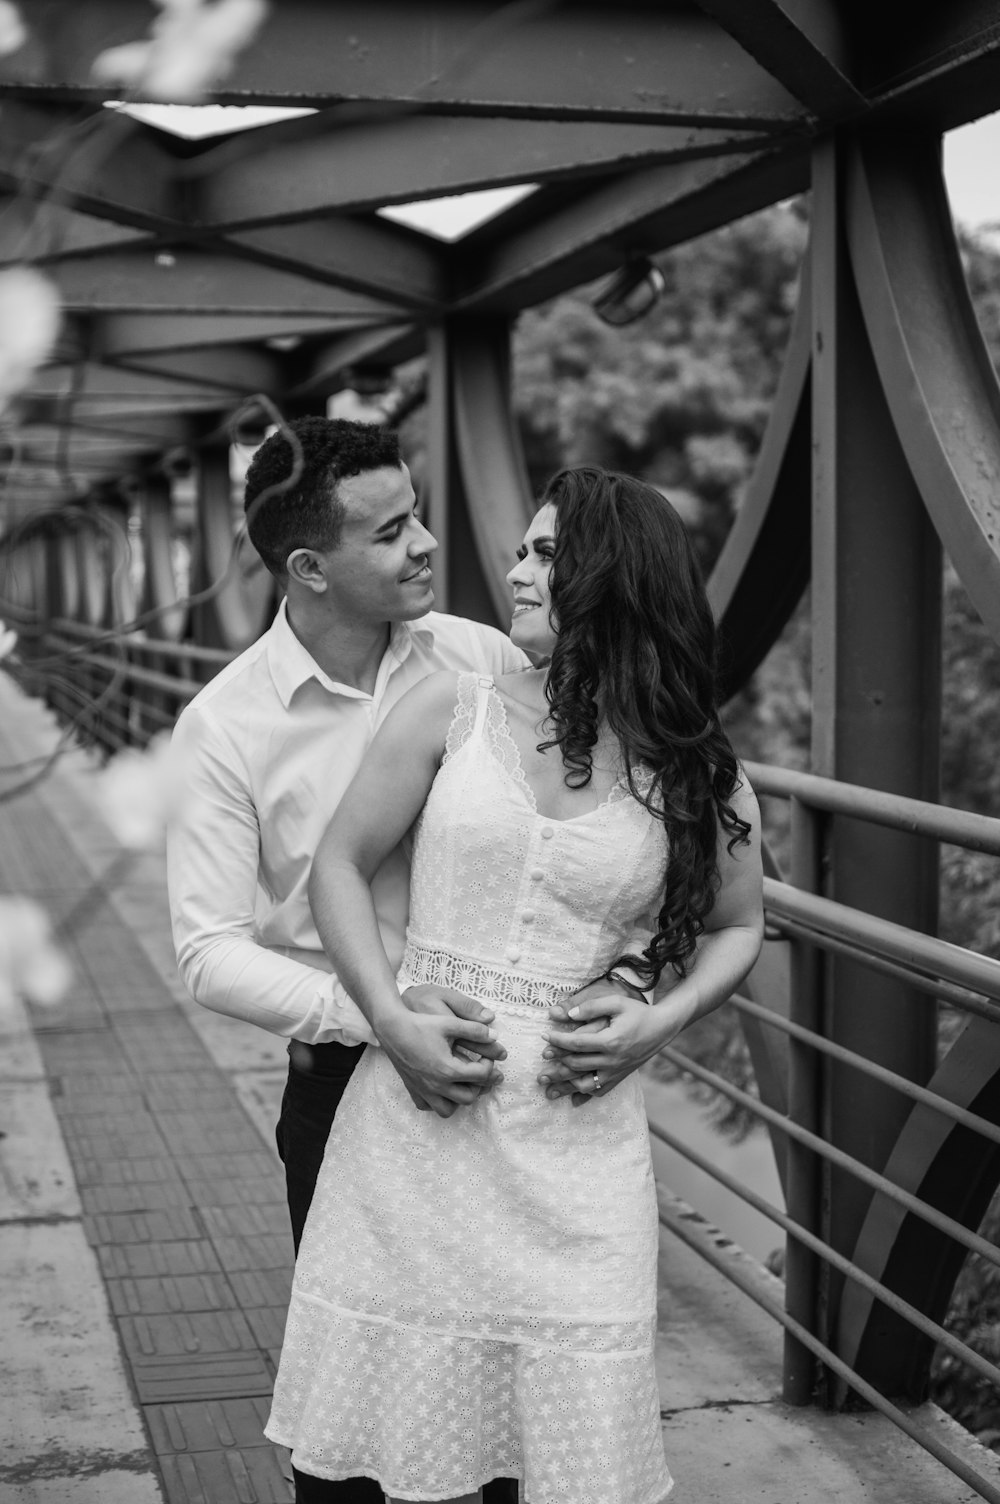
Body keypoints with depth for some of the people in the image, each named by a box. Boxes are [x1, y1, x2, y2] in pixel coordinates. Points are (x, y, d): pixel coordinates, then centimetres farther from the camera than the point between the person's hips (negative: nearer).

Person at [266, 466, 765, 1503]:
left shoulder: (697, 775, 3)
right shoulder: (454, 711, 3)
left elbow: (736, 929, 17)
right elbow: (339, 866, 7)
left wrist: (656, 1024, -2)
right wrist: (392, 1019, -7)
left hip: (573, 1125, 0)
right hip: (418, 1106, 1)